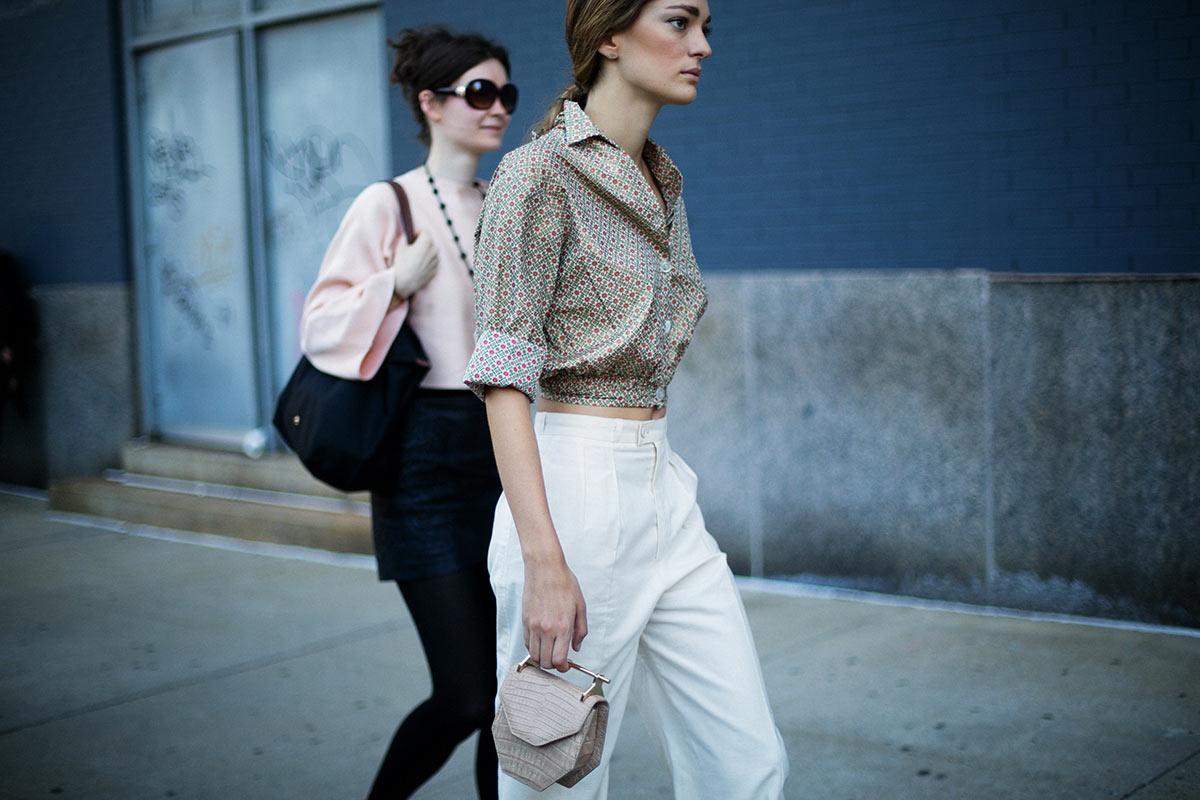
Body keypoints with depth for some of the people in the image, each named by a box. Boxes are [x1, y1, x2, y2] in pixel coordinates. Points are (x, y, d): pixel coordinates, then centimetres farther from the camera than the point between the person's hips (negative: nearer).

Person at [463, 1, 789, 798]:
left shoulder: (662, 183, 14)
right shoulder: (538, 173, -10)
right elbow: (503, 379, -16)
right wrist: (543, 561, -23)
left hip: (667, 492, 8)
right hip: (574, 496, -8)